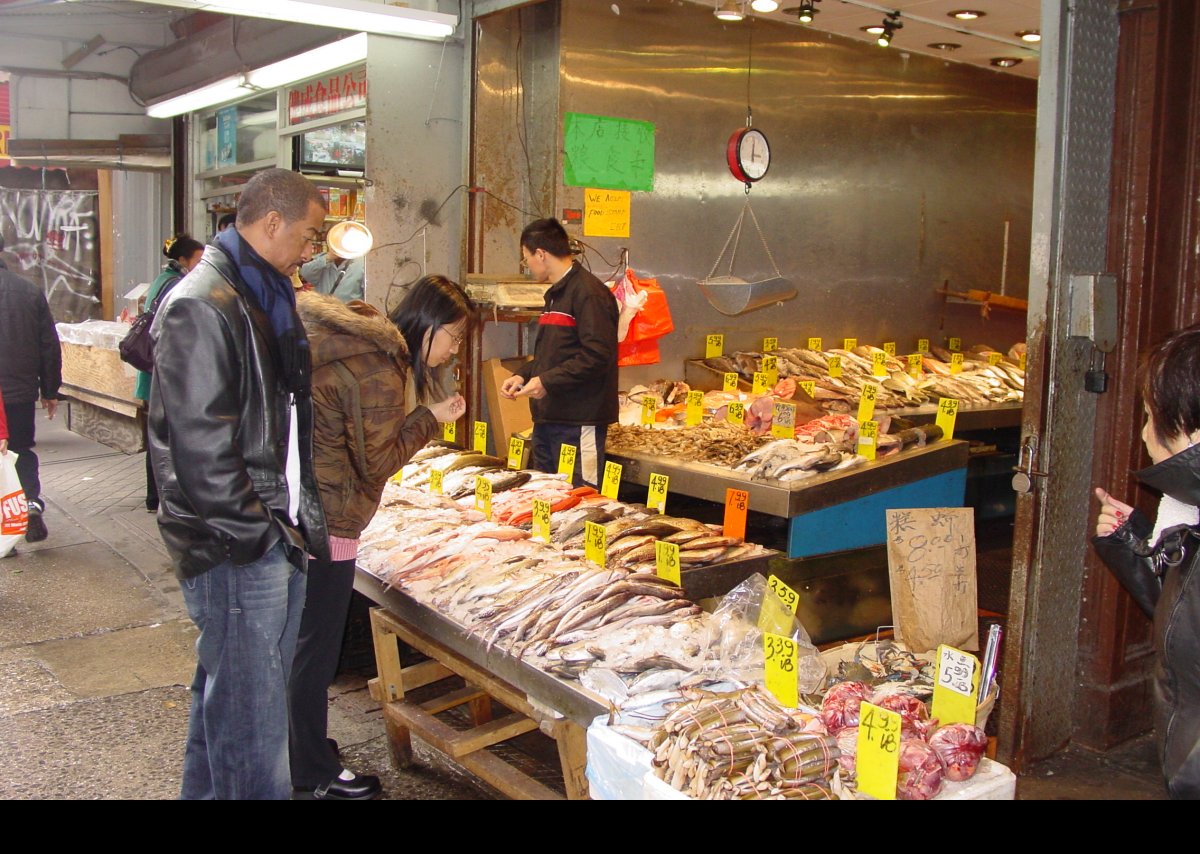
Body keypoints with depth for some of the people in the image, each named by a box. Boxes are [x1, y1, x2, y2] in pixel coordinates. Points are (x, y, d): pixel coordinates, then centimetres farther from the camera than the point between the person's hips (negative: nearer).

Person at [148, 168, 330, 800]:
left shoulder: (266, 296, 16)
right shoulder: (202, 306, -16)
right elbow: (197, 440, -22)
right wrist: (253, 528, -16)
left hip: (277, 535, 10)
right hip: (235, 548, -10)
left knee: (230, 688, 21)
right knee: (248, 704, 0)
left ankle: (208, 787, 36)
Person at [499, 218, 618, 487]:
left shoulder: (589, 293, -12)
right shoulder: (555, 295, 20)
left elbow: (597, 355, -20)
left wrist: (547, 381, -19)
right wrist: (523, 375, 10)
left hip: (578, 423, -10)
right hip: (547, 419, 10)